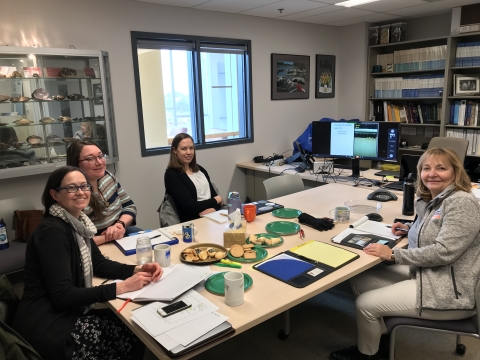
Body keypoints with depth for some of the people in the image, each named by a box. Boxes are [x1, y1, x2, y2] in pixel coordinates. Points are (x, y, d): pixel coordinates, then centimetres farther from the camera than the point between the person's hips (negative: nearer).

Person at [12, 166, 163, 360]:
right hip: (48, 327, -8)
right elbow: (62, 296, -26)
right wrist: (121, 287, -27)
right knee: (136, 331, -5)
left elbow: (98, 263, 8)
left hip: (69, 313, 8)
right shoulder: (52, 231, -22)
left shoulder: (78, 223, 5)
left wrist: (137, 269, -9)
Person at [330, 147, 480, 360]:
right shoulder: (430, 199, 8)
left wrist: (393, 254, -22)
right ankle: (382, 340, 25)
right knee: (359, 282, 8)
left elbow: (443, 252, -27)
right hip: (422, 273, 10)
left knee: (365, 304, -11)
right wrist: (410, 228, 9)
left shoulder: (462, 202, -20)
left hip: (447, 292, -10)